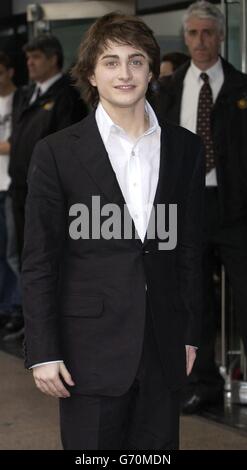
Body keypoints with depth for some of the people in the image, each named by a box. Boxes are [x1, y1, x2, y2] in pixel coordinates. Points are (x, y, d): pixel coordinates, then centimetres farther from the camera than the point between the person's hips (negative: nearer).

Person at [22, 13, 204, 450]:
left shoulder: (185, 148, 7)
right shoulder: (57, 152, -3)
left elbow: (189, 249, 12)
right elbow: (38, 263, -3)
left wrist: (189, 334, 11)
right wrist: (43, 353, -7)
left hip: (163, 349, 3)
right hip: (91, 349, -3)